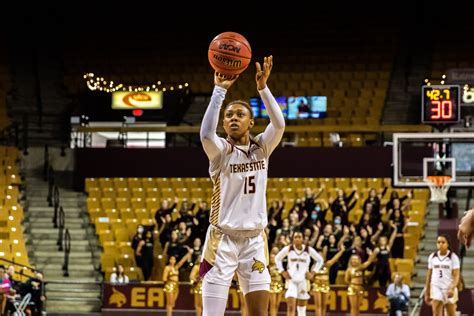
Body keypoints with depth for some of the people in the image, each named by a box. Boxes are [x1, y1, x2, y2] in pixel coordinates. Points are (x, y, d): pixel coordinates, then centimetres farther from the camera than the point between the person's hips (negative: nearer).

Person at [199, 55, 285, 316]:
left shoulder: (261, 148, 5)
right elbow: (206, 134, -28)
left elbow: (279, 125, -14)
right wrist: (220, 90, -29)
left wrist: (262, 87, -23)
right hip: (223, 239, -4)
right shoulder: (221, 151, -5)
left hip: (254, 240, 4)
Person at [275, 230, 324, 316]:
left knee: (302, 308, 10)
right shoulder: (288, 249, -2)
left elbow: (320, 260, 10)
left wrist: (313, 272, 2)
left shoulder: (309, 250, -2)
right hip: (291, 280, -1)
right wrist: (282, 272, 3)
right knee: (291, 306, -15)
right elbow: (277, 258, 12)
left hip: (303, 280, 1)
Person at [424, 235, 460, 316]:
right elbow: (429, 275, 12)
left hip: (449, 289, -2)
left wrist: (452, 288, -24)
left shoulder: (453, 257, -3)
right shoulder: (432, 257, 7)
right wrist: (427, 293, 10)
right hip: (436, 288, 2)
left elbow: (456, 275, -8)